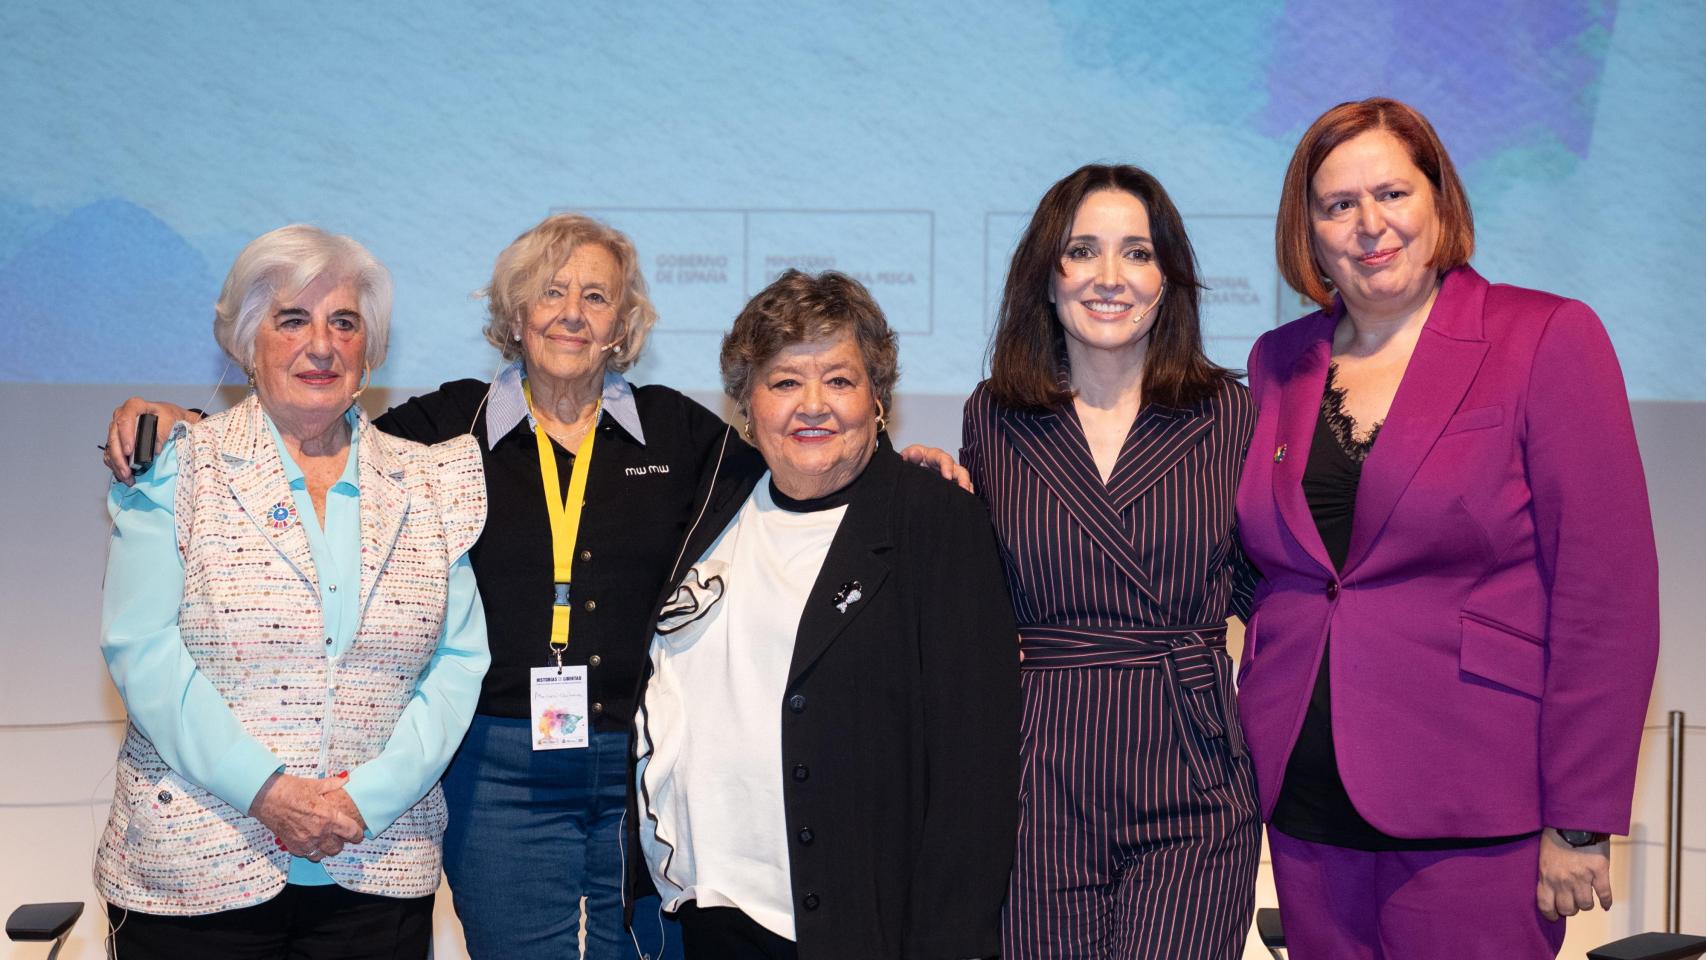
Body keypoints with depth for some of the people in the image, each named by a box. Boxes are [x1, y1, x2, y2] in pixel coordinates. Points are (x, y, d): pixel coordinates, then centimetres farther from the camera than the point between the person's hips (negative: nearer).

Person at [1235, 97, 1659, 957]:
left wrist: (1580, 823, -12)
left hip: (1473, 820, -4)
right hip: (1304, 805, 5)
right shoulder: (1279, 363, 10)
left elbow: (1607, 592, -9)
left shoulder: (1547, 338, -5)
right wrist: (1250, 765, 6)